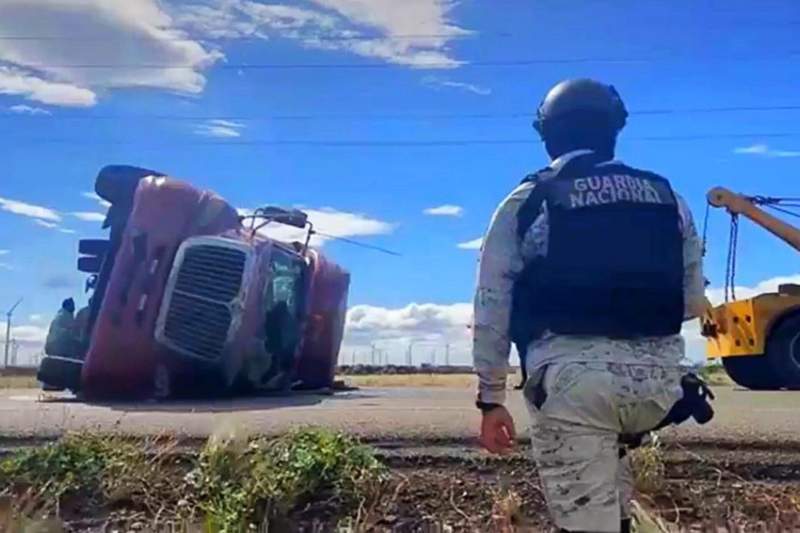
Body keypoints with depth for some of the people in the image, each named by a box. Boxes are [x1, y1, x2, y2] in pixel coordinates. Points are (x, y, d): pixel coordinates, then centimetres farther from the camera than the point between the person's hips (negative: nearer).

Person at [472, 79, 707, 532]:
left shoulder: (527, 203, 3)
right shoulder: (667, 197, 12)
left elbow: (492, 308, -1)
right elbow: (694, 302, 16)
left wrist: (491, 398, 5)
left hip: (574, 372, -4)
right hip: (658, 375, 5)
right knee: (609, 448, 36)